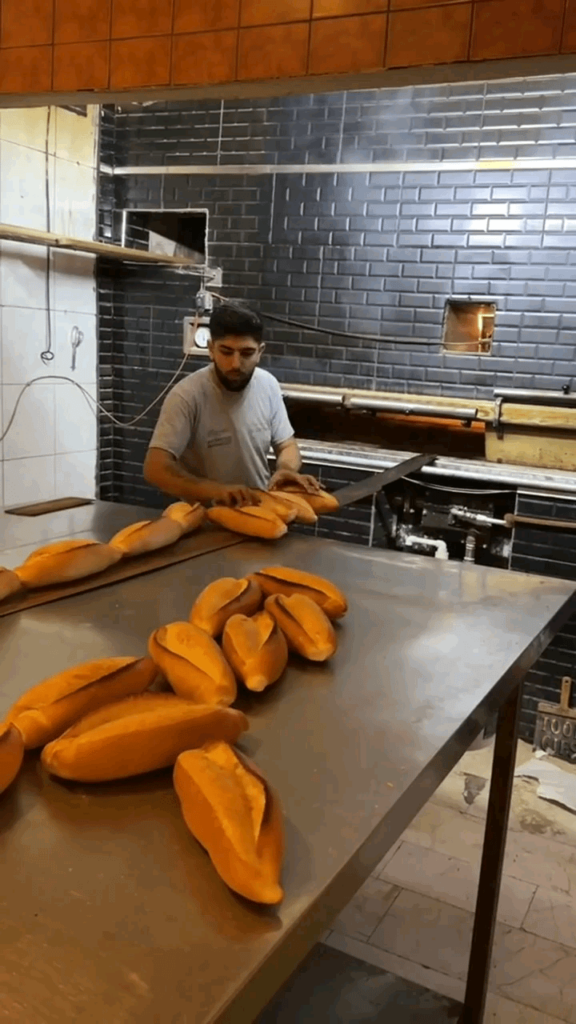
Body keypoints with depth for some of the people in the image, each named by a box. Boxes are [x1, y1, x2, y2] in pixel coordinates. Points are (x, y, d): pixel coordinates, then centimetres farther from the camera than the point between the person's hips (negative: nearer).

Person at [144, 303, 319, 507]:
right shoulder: (187, 395, -18)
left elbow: (286, 445, 8)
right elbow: (155, 469, -23)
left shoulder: (268, 385, -2)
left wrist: (286, 469, -15)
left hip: (261, 511, 4)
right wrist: (216, 490, -37)